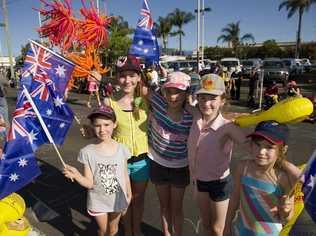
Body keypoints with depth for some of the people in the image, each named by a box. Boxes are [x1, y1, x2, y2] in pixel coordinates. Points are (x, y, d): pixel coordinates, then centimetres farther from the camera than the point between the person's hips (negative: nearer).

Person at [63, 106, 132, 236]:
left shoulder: (121, 149, -15)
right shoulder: (87, 152, -19)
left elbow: (125, 175, -3)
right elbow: (89, 183, -17)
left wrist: (129, 194, 7)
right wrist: (76, 175, -35)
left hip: (118, 199, 1)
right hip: (98, 201, -1)